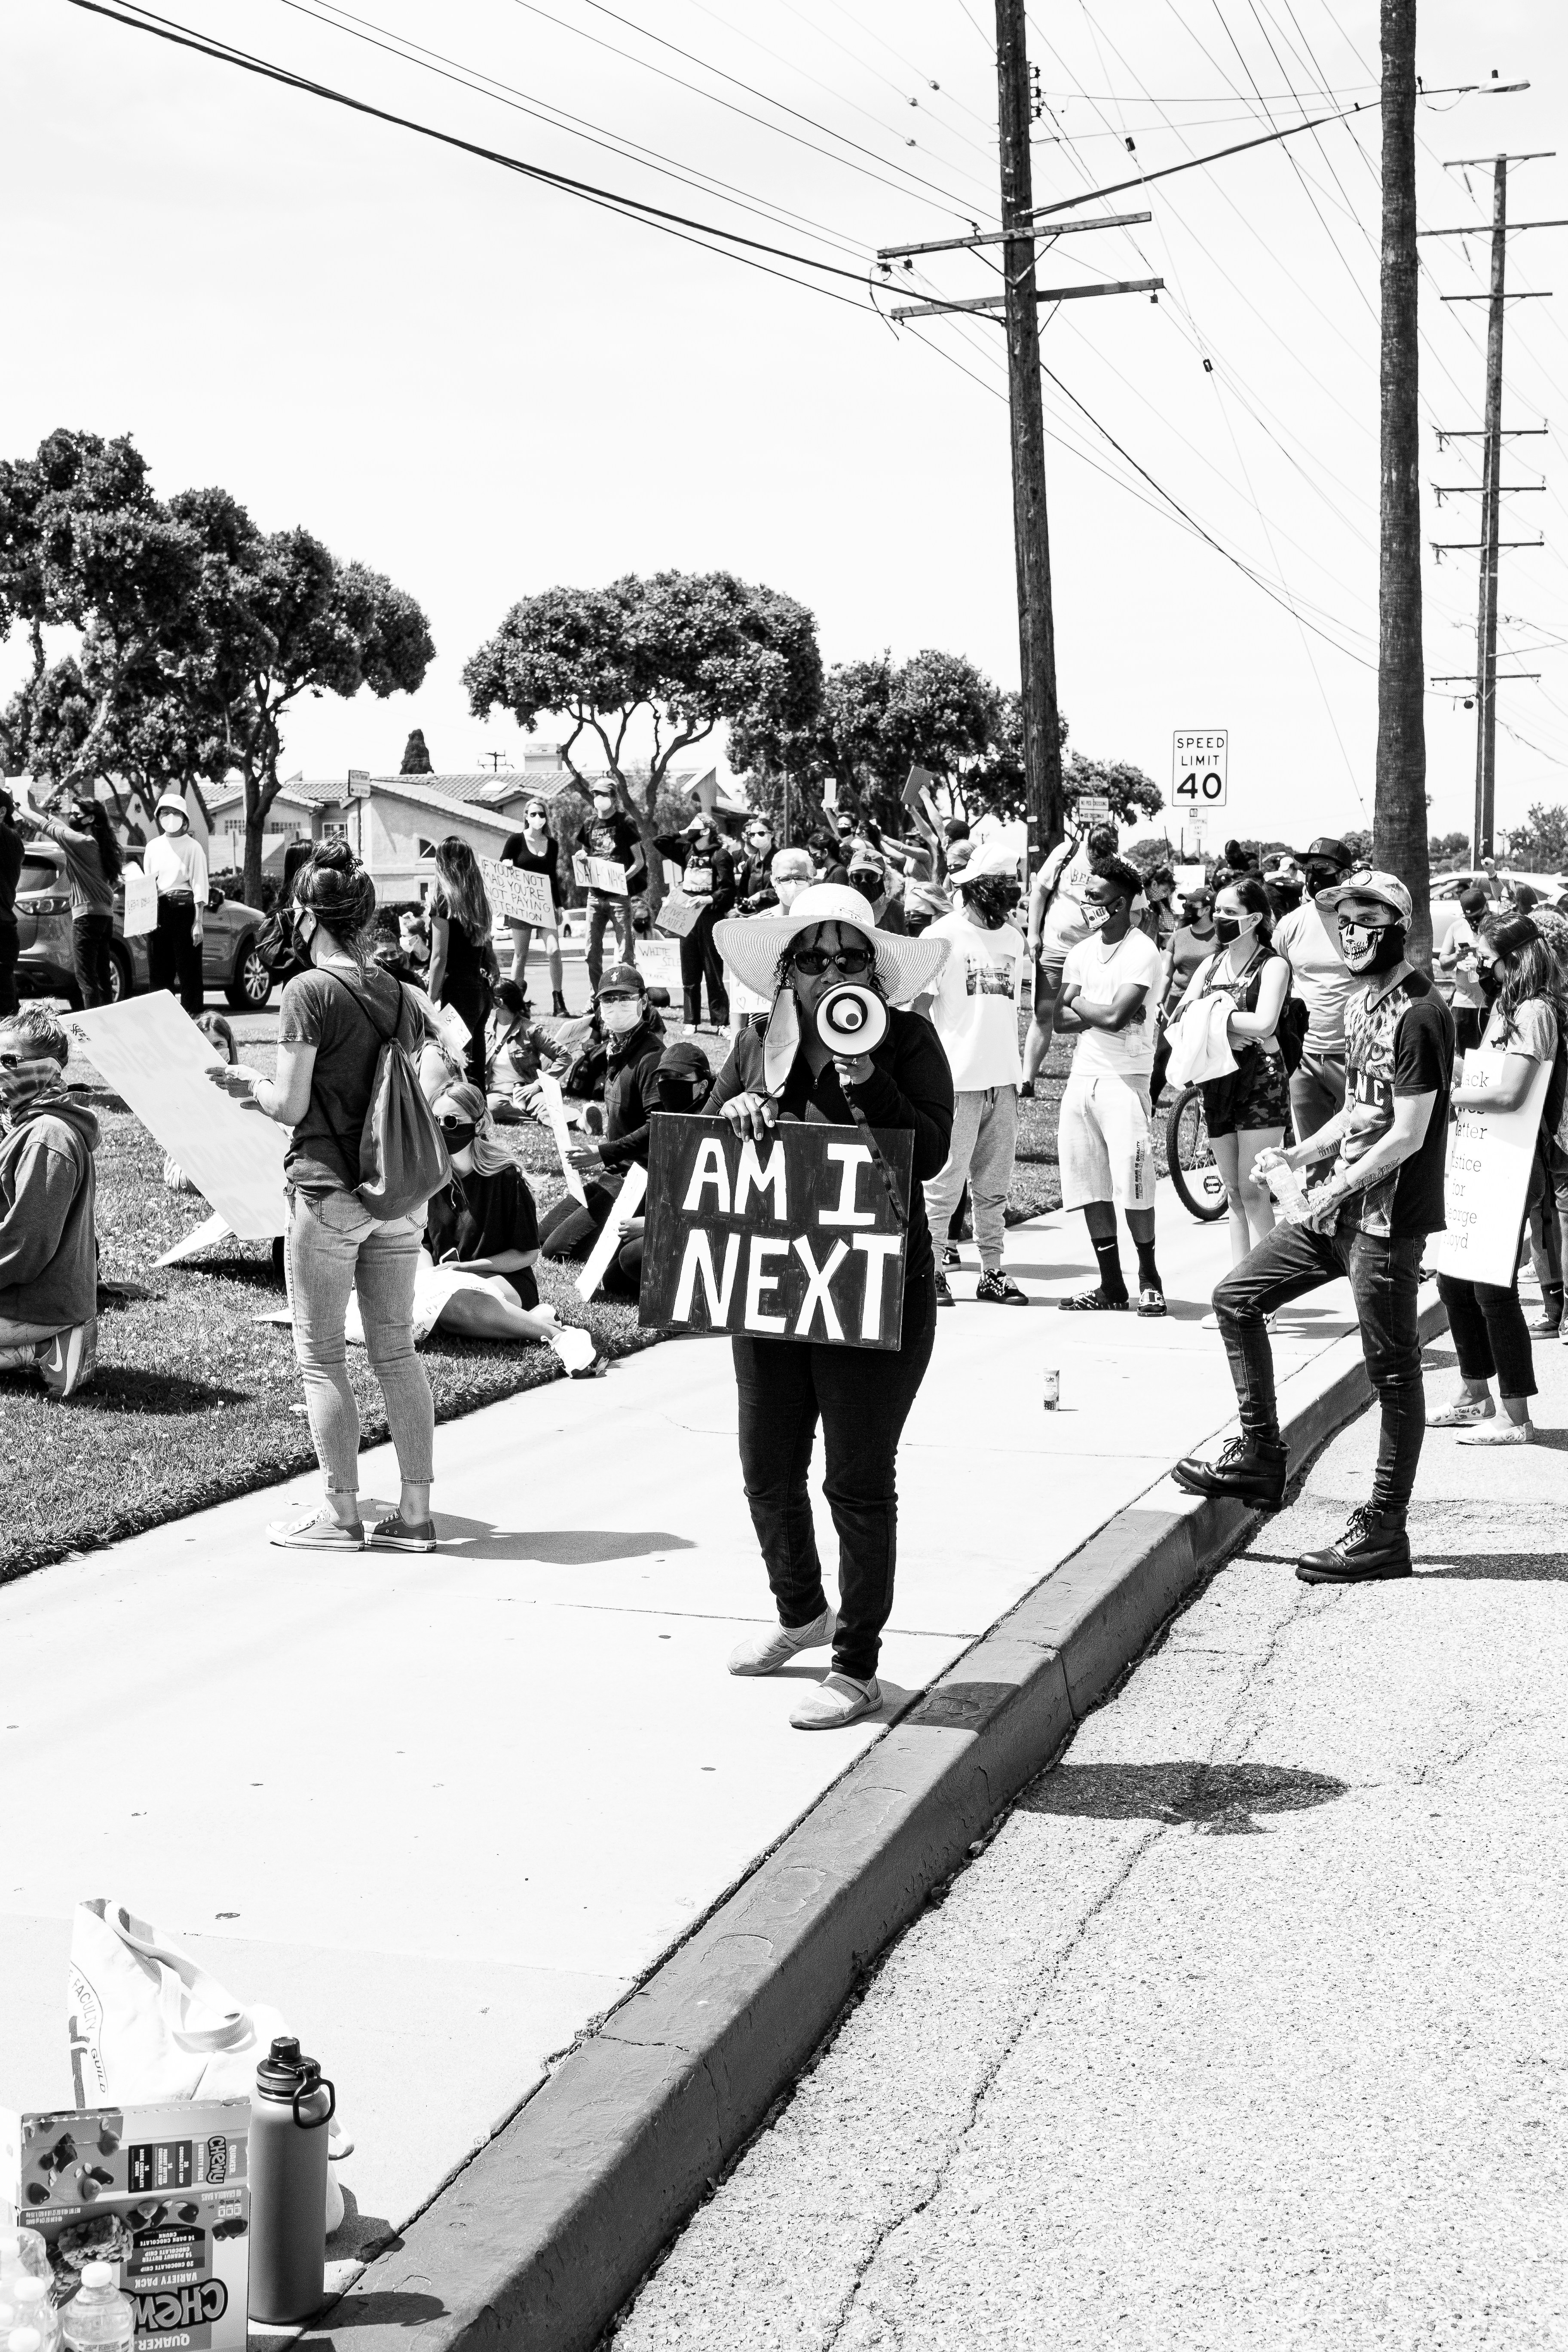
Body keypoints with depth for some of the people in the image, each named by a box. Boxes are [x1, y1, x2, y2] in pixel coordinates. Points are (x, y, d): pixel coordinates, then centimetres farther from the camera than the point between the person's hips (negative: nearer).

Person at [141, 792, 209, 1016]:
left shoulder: (193, 847, 0)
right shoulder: (153, 847, 13)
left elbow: (199, 887, -4)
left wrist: (198, 922, -11)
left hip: (185, 909, -4)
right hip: (158, 911, 4)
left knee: (188, 969, -4)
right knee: (158, 970, 3)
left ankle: (191, 1015, -1)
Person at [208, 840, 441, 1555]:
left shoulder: (310, 991, -12)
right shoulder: (400, 994, 7)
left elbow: (290, 1105, -14)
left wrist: (246, 1083, 6)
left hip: (328, 1191, -6)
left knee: (321, 1357, 5)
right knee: (396, 1350, 11)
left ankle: (341, 1515, 10)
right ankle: (416, 1512, 13)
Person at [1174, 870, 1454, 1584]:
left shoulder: (1418, 1015, -16)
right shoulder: (1363, 1001, 13)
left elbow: (1407, 1135, -20)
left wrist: (1336, 1191, -18)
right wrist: (1297, 1156, 7)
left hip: (1387, 1215, -10)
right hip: (1341, 1202, 10)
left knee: (1392, 1369, -2)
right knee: (1237, 1298, 10)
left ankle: (1383, 1531, 5)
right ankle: (1259, 1459, 18)